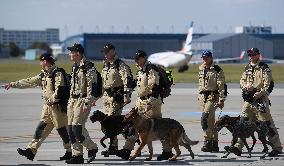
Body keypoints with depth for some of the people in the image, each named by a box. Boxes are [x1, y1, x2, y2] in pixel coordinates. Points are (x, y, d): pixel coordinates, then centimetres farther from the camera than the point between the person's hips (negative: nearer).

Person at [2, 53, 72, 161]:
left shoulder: (57, 73, -13)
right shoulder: (44, 74, 15)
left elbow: (59, 89, -22)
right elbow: (29, 82, 19)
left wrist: (52, 100, -21)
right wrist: (13, 84, 19)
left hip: (56, 106, -9)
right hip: (47, 105, 9)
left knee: (62, 129, -3)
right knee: (41, 127, 4)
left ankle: (70, 153, 7)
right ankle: (31, 150, 0)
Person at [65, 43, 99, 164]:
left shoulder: (88, 67, -13)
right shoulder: (75, 67, 17)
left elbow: (92, 86, -17)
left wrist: (87, 103, -20)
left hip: (82, 101, -9)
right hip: (73, 100, 9)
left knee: (77, 128, -15)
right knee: (71, 129, 4)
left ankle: (92, 148, 3)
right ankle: (77, 155, 8)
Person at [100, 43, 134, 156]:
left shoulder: (121, 65, -9)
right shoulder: (105, 65, 17)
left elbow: (127, 81, -17)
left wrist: (127, 95, -25)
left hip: (116, 96, -9)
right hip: (106, 96, 9)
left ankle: (113, 147, -13)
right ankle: (113, 146, 13)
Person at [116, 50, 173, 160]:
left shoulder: (152, 70, -14)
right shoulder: (140, 70, 15)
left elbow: (154, 87, -21)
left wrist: (152, 102, -26)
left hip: (151, 102, -9)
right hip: (140, 101, 9)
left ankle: (167, 151, 4)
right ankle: (127, 150, 3)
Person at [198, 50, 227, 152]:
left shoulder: (217, 70, -5)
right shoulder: (201, 69, 16)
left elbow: (222, 86, -8)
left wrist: (222, 100, -13)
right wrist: (199, 96, 23)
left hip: (212, 96, -7)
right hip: (202, 97, 7)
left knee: (205, 119, -20)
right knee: (210, 120, 8)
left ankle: (208, 141, -17)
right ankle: (214, 143, 12)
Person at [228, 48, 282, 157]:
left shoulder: (264, 68, -5)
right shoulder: (248, 68, 17)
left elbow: (269, 84, -12)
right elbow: (242, 80, 17)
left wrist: (261, 92, -27)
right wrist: (246, 86, -6)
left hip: (260, 99, -7)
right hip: (248, 99, 7)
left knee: (267, 124, -4)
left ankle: (277, 147, 4)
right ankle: (238, 147, 3)